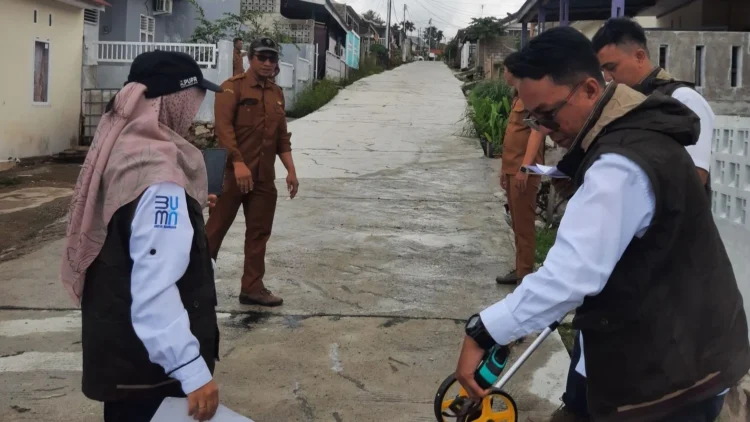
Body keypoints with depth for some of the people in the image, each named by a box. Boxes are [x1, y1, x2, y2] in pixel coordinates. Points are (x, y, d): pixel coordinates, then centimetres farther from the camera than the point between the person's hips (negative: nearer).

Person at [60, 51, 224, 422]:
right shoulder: (159, 175, -26)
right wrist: (192, 370, -33)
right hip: (148, 361, -9)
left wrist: (189, 204, 28)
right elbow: (155, 288, -32)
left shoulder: (120, 148, 2)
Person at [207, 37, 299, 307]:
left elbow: (282, 136, 18)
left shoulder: (277, 93, 15)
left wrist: (291, 170, 9)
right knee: (215, 229, 0)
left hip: (264, 176, 6)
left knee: (259, 233, 9)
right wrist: (238, 163, -26)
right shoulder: (233, 87, -5)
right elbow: (223, 127, -16)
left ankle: (252, 287, 18)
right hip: (232, 172, -6)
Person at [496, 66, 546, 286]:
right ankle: (520, 269, 22)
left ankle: (525, 275, -2)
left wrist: (525, 167, -28)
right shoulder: (519, 95, 17)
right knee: (517, 222, 14)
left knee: (524, 223, -6)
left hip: (524, 170, -10)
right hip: (513, 169, 10)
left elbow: (536, 131, -22)